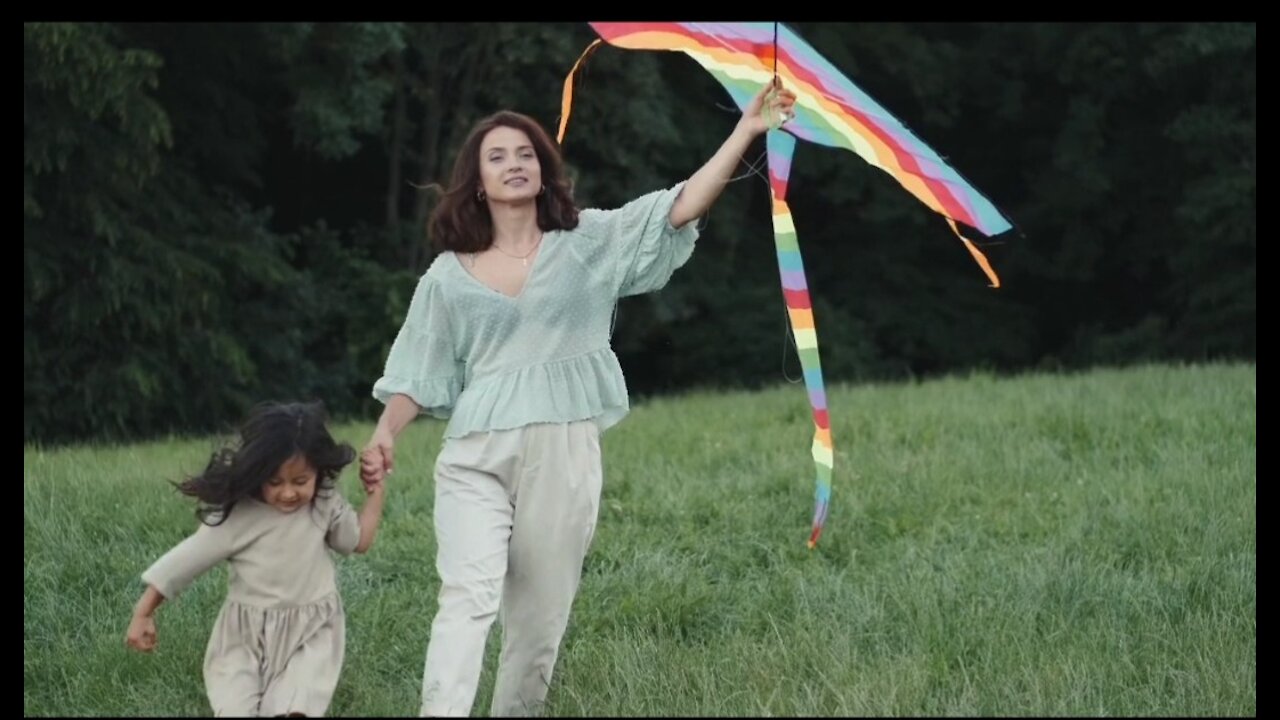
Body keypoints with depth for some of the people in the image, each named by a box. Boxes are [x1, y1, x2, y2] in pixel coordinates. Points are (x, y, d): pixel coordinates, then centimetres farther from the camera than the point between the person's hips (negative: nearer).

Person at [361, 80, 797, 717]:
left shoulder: (589, 241, 8)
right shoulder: (449, 274, 9)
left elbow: (681, 208, -1)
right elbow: (418, 368, 10)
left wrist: (745, 131, -9)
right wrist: (384, 434, -7)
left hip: (563, 454, 1)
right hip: (476, 455, -1)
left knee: (541, 611, 5)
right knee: (469, 596, -17)